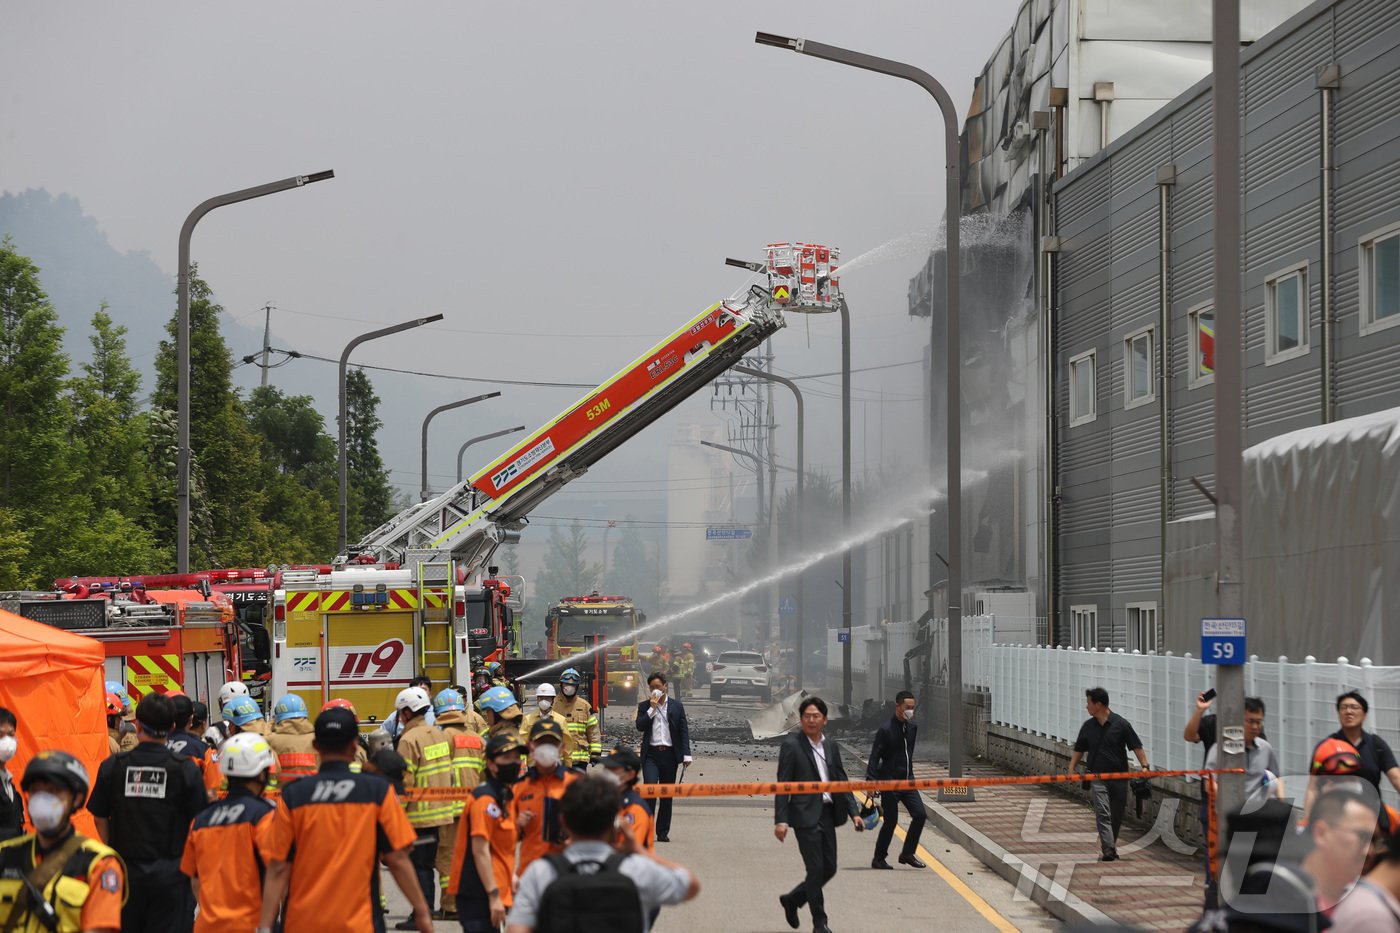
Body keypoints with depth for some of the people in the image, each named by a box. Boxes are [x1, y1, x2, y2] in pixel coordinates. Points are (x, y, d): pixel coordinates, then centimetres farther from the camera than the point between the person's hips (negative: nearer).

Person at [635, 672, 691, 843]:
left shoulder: (676, 706, 8)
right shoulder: (644, 706, 7)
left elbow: (684, 730, 6)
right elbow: (640, 726, -7)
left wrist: (686, 755, -1)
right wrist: (652, 708, -11)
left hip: (670, 754, 2)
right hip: (651, 754, -2)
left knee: (667, 794, 6)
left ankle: (663, 832, 12)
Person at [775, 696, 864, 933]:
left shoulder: (831, 746, 12)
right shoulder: (791, 745, -6)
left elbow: (842, 782, 15)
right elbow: (783, 785, -9)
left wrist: (854, 813, 5)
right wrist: (780, 820, -15)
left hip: (827, 814, 6)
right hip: (805, 815, -6)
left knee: (829, 868, 9)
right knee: (816, 869, -4)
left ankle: (792, 899, 30)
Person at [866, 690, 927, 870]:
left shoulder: (912, 727, 8)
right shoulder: (886, 730, -13)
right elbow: (874, 757, -16)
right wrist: (871, 780, -23)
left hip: (907, 780, 6)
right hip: (889, 781, -6)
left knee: (920, 814, -5)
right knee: (890, 821, -2)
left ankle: (908, 853, 8)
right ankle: (878, 859, 13)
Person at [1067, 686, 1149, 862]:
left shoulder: (1121, 724, -5)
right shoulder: (1088, 726, 5)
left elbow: (1136, 746, -4)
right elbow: (1079, 749, 14)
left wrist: (1144, 765, -14)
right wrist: (1071, 770, 4)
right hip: (1097, 776, 1)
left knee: (1116, 816, 8)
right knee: (1103, 813, -13)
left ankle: (1110, 846, 25)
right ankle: (1108, 850, -20)